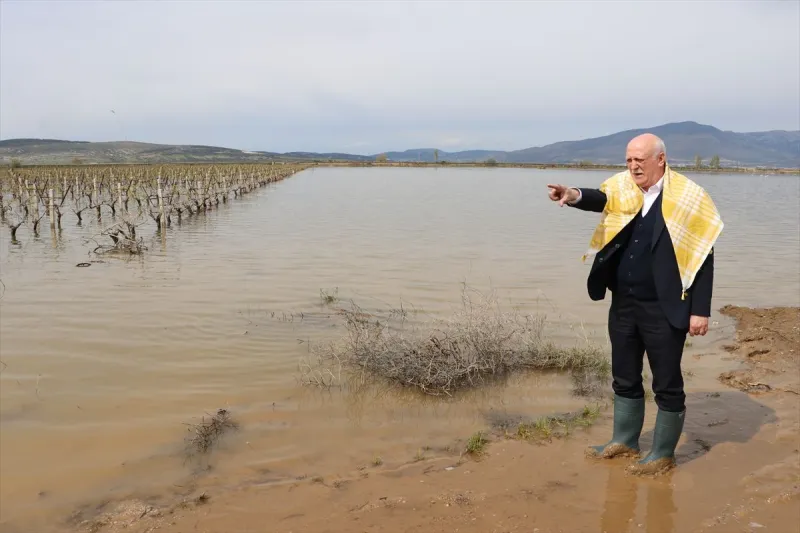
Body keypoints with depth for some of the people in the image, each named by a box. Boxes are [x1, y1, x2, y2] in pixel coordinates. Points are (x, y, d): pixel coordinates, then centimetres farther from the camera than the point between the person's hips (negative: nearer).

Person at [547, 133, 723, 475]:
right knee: (624, 379, 18)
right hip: (623, 304, 5)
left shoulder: (688, 198, -11)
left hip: (664, 309, -5)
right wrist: (575, 196, -35)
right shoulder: (623, 188, 5)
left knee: (667, 384, 7)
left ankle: (663, 454, 23)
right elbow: (600, 199, -12)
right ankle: (624, 441, 35)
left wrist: (700, 311, -13)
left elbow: (702, 256, -11)